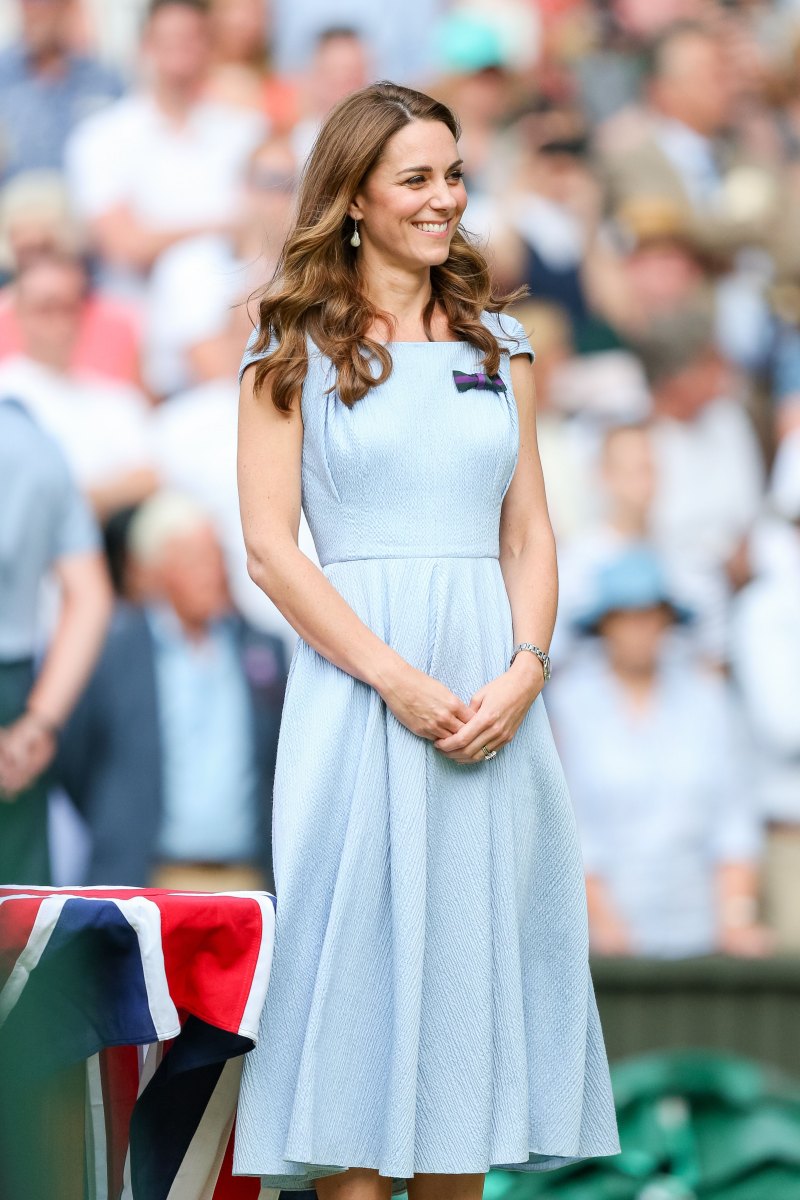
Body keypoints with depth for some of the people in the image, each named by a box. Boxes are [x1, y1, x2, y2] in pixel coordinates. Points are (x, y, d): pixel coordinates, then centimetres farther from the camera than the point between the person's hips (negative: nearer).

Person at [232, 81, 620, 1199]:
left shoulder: (499, 342, 14)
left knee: (474, 949, 5)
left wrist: (525, 671, -7)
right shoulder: (295, 344, 1)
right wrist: (394, 678, -15)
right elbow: (270, 547, -5)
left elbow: (529, 536, 11)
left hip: (495, 690, 4)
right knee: (358, 946, -5)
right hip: (356, 677, -4)